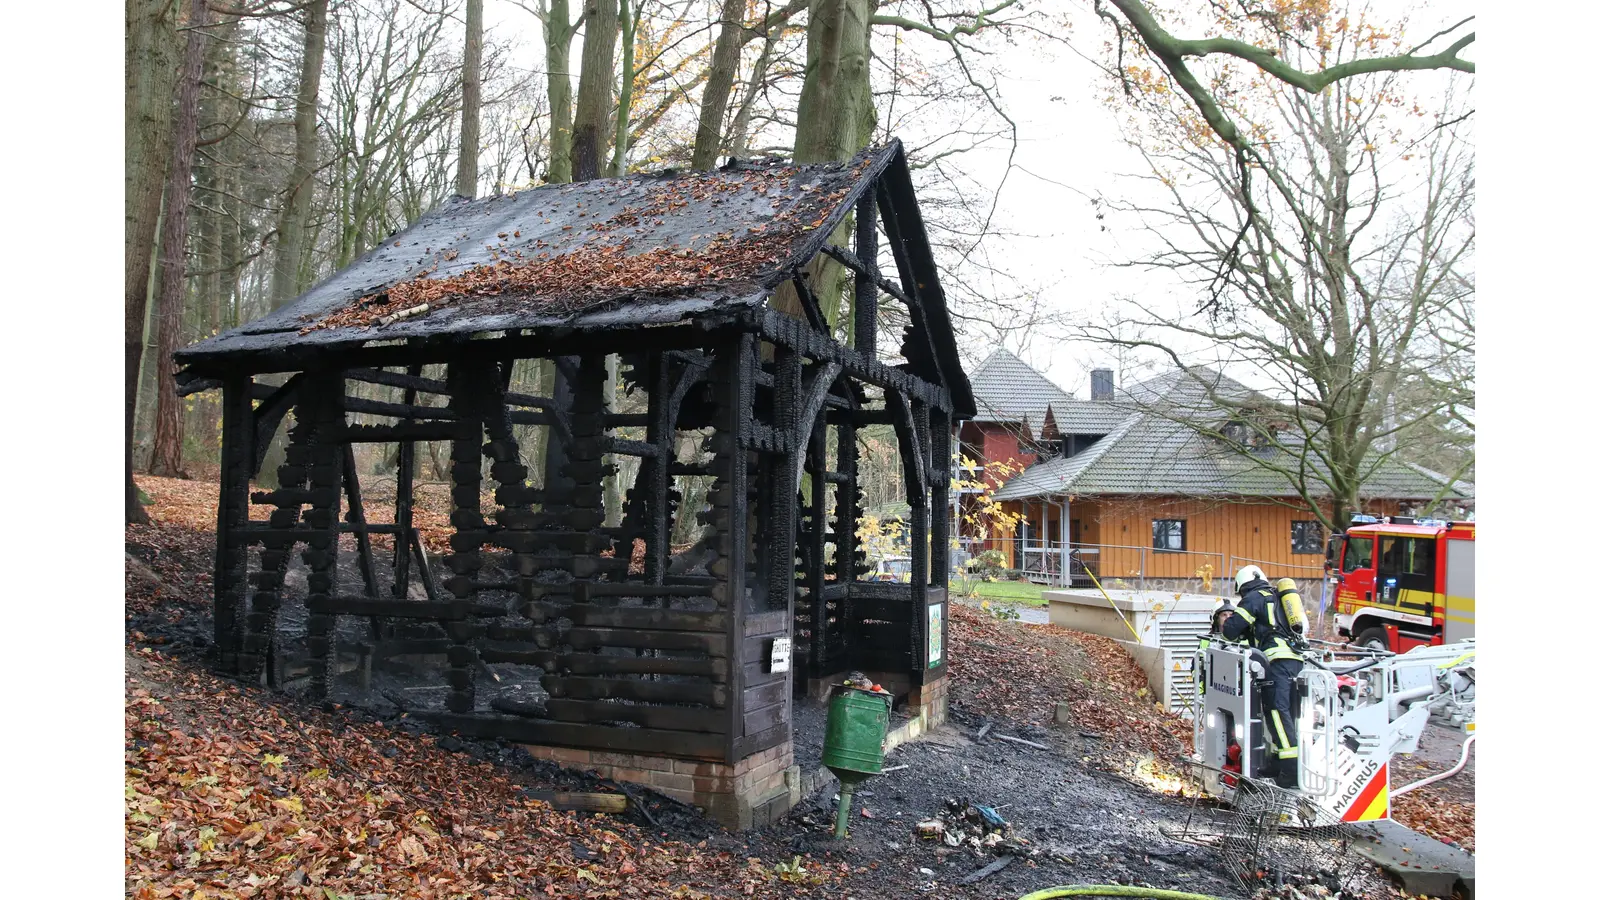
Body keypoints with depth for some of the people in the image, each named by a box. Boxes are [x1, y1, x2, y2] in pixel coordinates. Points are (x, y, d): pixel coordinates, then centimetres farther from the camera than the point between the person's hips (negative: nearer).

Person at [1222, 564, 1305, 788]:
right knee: (1289, 712, 11)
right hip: (1297, 660, 8)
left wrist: (1226, 625, 22)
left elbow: (1231, 631, -3)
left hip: (1279, 659, -8)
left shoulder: (1253, 598, 5)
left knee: (1277, 710, -12)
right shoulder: (1277, 596, 27)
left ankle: (1292, 769, -20)